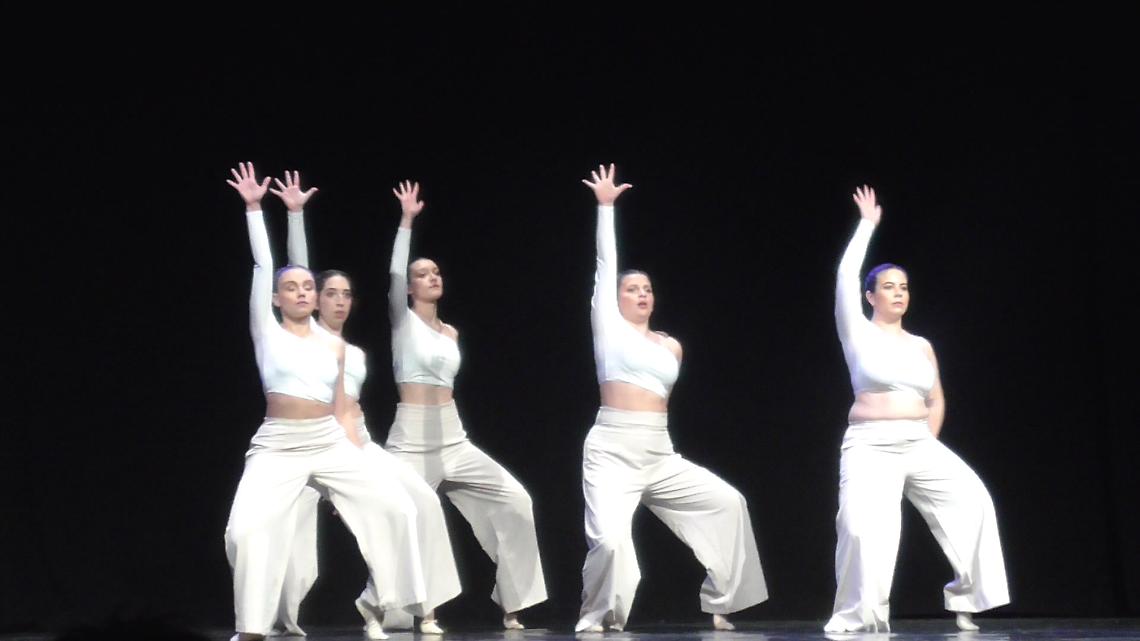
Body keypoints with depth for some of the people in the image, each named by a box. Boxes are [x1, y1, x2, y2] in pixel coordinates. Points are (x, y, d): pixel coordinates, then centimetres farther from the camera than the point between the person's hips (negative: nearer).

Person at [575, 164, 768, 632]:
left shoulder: (670, 345, 14)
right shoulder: (609, 327, 3)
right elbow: (605, 264, 2)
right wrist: (605, 205, 3)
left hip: (660, 453, 5)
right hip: (612, 450, -5)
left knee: (728, 503, -1)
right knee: (610, 538, -22)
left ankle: (719, 602, 9)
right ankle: (598, 616, 5)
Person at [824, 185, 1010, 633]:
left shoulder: (921, 346, 15)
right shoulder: (858, 333, 2)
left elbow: (936, 401, 23)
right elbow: (845, 277, -10)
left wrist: (927, 445, 10)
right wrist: (867, 225, -3)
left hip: (920, 445, 5)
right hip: (870, 445, -4)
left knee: (972, 500, -14)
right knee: (863, 525, -25)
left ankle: (965, 596, -3)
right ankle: (862, 615, -10)